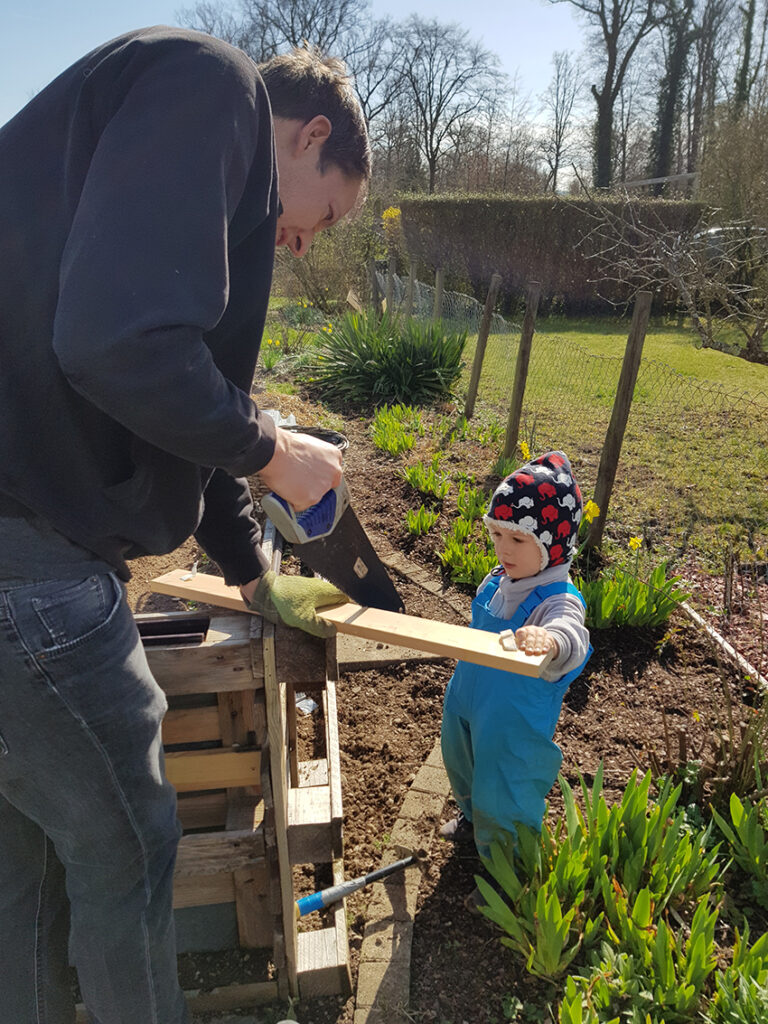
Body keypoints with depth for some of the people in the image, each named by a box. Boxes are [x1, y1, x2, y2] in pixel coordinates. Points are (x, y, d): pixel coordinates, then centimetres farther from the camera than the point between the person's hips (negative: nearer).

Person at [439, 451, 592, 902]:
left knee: (501, 805, 12)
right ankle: (472, 820, 64)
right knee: (465, 771, 32)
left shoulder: (559, 601, -31)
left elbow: (570, 636, -54)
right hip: (468, 708, 8)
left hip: (514, 730, -8)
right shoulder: (498, 581, -7)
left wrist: (549, 640, -77)